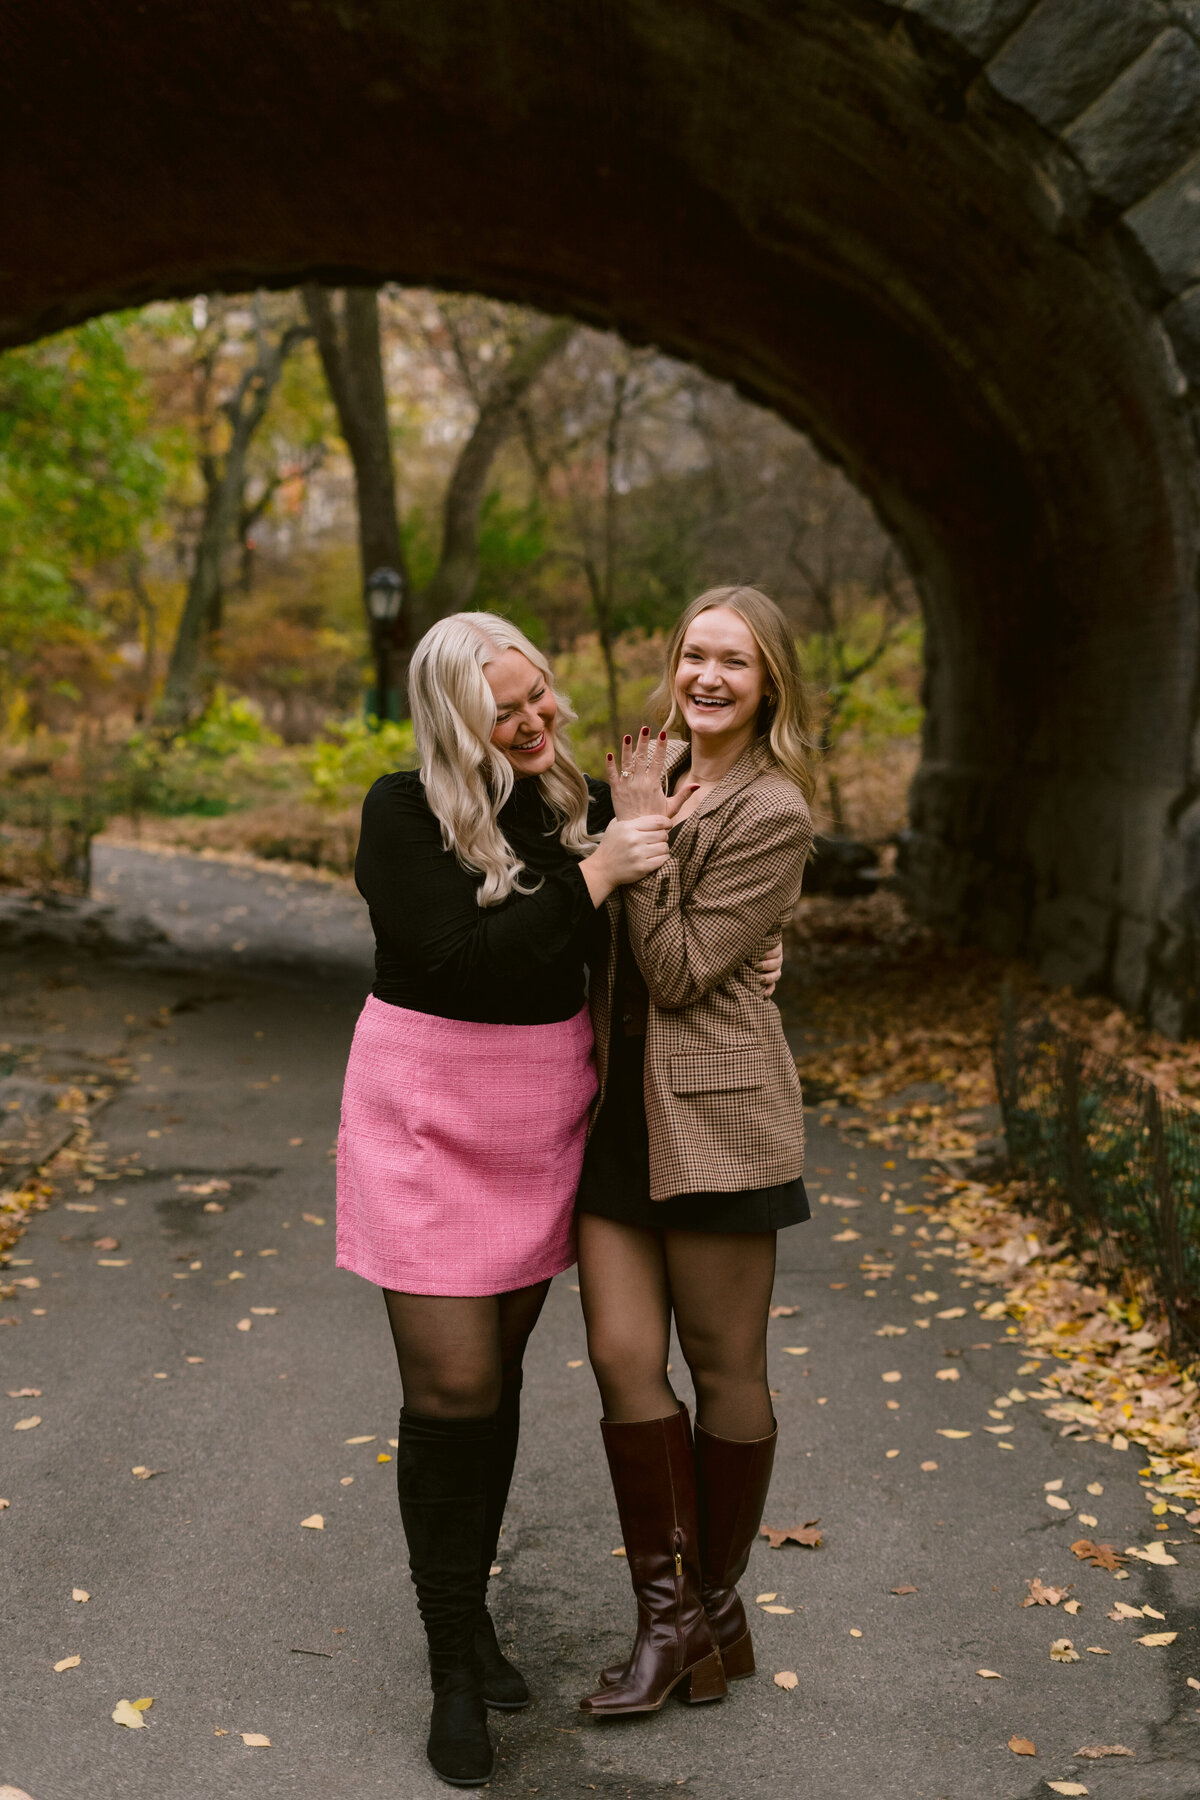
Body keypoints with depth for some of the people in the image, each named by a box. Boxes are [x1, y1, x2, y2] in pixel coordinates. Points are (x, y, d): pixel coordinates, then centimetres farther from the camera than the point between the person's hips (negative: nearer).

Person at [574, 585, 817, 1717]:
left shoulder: (772, 812, -11)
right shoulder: (658, 770, 12)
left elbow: (681, 968, -15)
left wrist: (642, 836, -14)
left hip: (710, 1105, -6)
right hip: (616, 1100, 7)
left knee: (723, 1365, 7)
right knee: (621, 1352, 1)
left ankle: (719, 1605, 24)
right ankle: (670, 1613, 13)